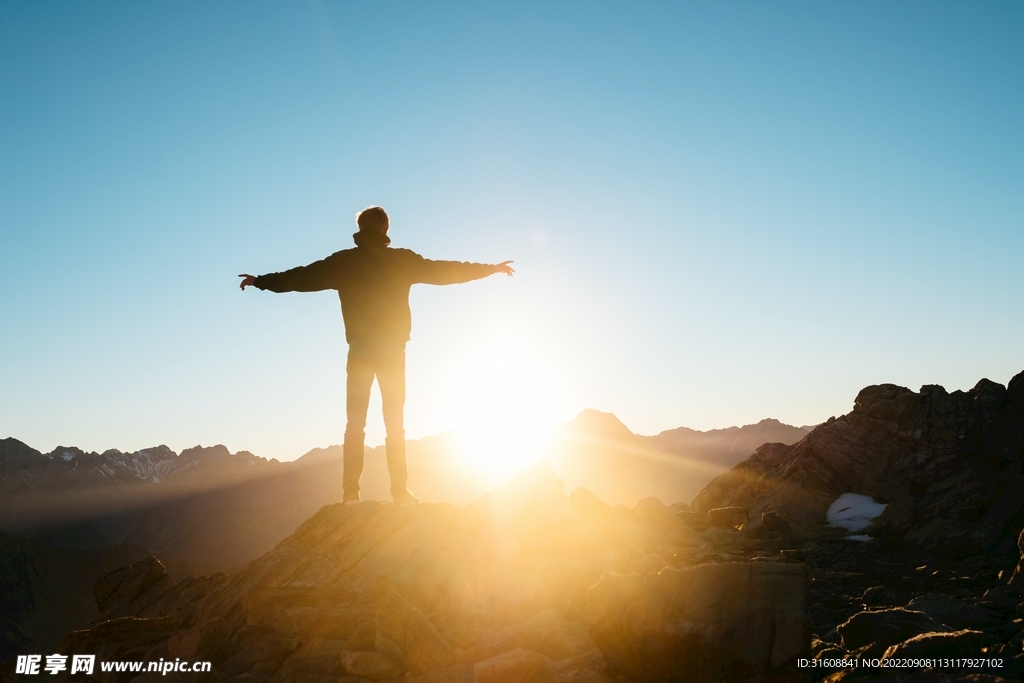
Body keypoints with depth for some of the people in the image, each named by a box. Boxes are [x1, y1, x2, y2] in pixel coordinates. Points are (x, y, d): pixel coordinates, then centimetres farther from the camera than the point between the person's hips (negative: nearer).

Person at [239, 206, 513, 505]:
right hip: (393, 350, 0)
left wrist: (261, 281, 19)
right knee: (395, 423, 4)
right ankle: (400, 491, 0)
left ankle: (351, 492, -3)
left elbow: (303, 277, 5)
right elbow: (445, 271, 7)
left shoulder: (344, 261, 1)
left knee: (355, 423, 4)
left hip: (360, 351, 0)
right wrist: (489, 268, 18)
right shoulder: (403, 260, 0)